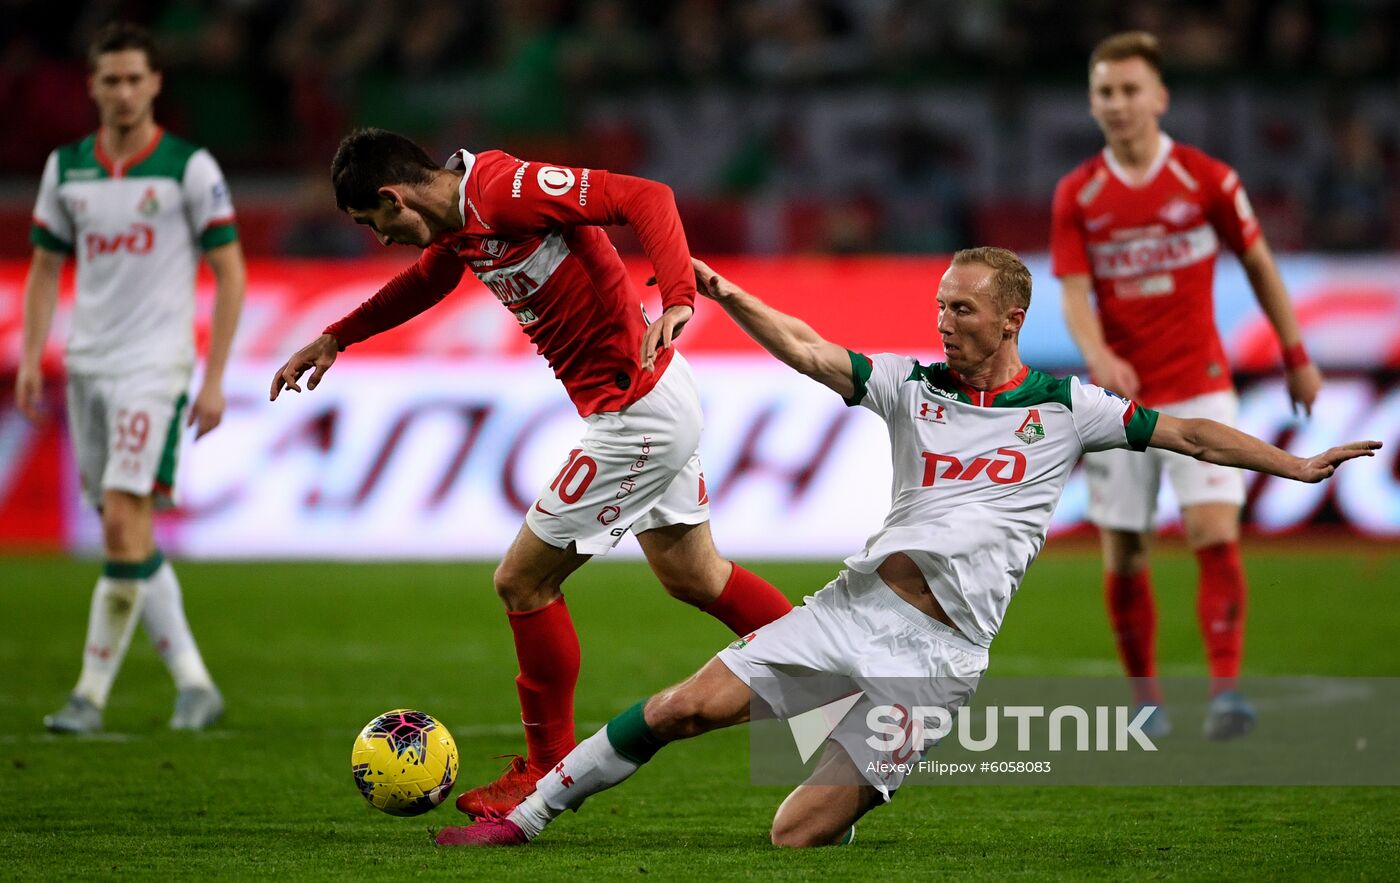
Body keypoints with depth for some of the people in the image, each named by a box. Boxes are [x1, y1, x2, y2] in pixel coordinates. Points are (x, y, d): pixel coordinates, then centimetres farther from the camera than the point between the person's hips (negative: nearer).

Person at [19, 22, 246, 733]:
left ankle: (91, 693, -10)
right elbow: (44, 268, 16)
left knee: (125, 525, -15)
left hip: (155, 364, -5)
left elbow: (230, 273, -3)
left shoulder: (190, 167, -5)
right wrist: (31, 359, 4)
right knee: (127, 538, 5)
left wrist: (214, 379, -8)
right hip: (87, 366, 5)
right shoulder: (66, 167, 8)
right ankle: (193, 683, 14)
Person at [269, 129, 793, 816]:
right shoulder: (458, 217, 7)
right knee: (691, 576, 22)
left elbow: (646, 197, -28)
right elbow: (425, 282, 31)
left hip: (634, 415, -10)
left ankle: (546, 773, 12)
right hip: (650, 404, 10)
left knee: (523, 580, -2)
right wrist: (335, 339, 33)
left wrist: (676, 300, -40)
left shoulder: (507, 190, -23)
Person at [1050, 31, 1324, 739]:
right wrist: (1097, 356, -26)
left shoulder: (1207, 180, -4)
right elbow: (1074, 295, -5)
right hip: (1118, 396, 2)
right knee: (1123, 559, 3)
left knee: (1215, 536, -17)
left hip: (1198, 391, -2)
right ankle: (1145, 699, 18)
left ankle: (1225, 690, -17)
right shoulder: (1077, 196, 0)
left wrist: (1296, 355, 11)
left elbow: (1258, 264, 8)